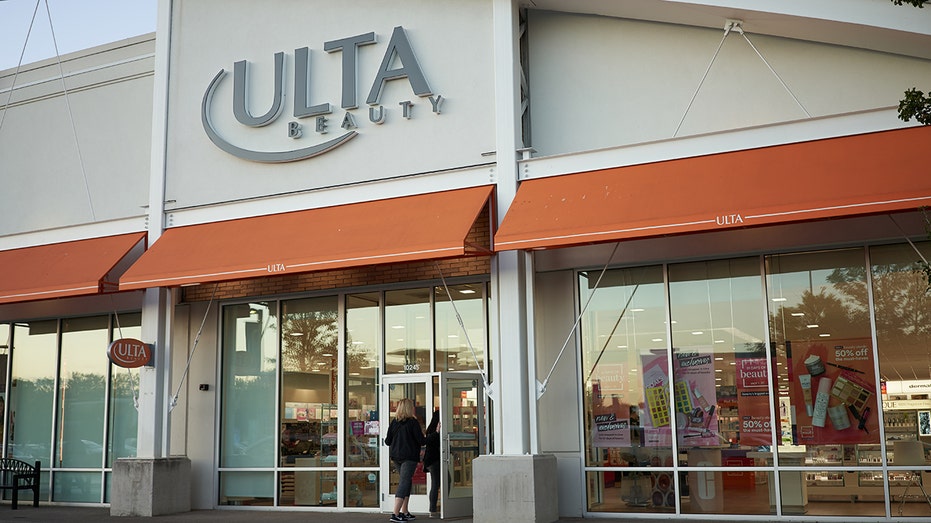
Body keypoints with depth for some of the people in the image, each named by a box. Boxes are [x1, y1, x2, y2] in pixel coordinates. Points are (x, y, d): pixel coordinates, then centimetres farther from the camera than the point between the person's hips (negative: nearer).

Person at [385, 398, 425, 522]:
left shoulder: (394, 422, 4)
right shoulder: (413, 422, -10)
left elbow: (387, 441, 7)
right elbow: (421, 441, -11)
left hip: (395, 456, 6)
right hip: (409, 457, -6)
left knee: (406, 481, 19)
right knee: (404, 483, -6)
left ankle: (404, 512, 19)